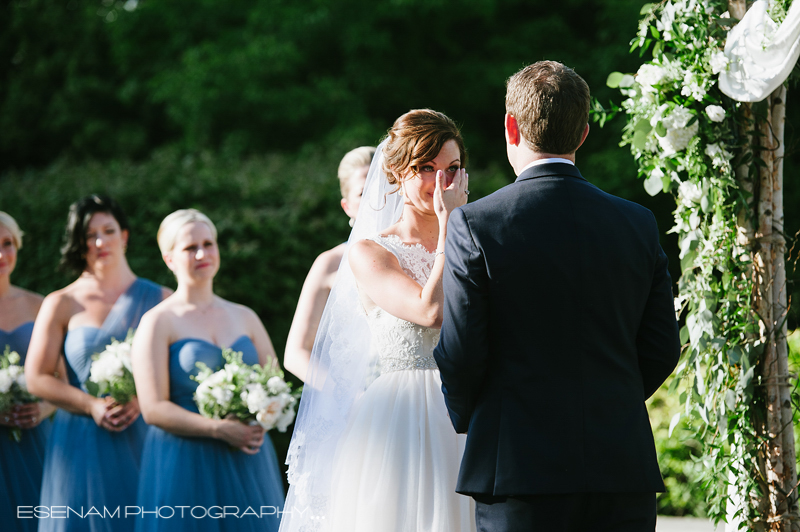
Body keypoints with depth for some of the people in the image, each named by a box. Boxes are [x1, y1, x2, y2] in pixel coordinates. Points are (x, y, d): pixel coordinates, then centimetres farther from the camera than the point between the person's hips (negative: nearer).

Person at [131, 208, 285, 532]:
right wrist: (219, 429, -18)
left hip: (247, 467, 4)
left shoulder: (244, 318, 14)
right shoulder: (158, 322, -1)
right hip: (186, 465, -4)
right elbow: (154, 409, -9)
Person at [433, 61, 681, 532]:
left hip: (520, 466, -3)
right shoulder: (638, 224, 4)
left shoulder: (474, 225, -7)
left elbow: (459, 353, -7)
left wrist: (466, 418, 12)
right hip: (623, 470, 3)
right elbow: (663, 349, 6)